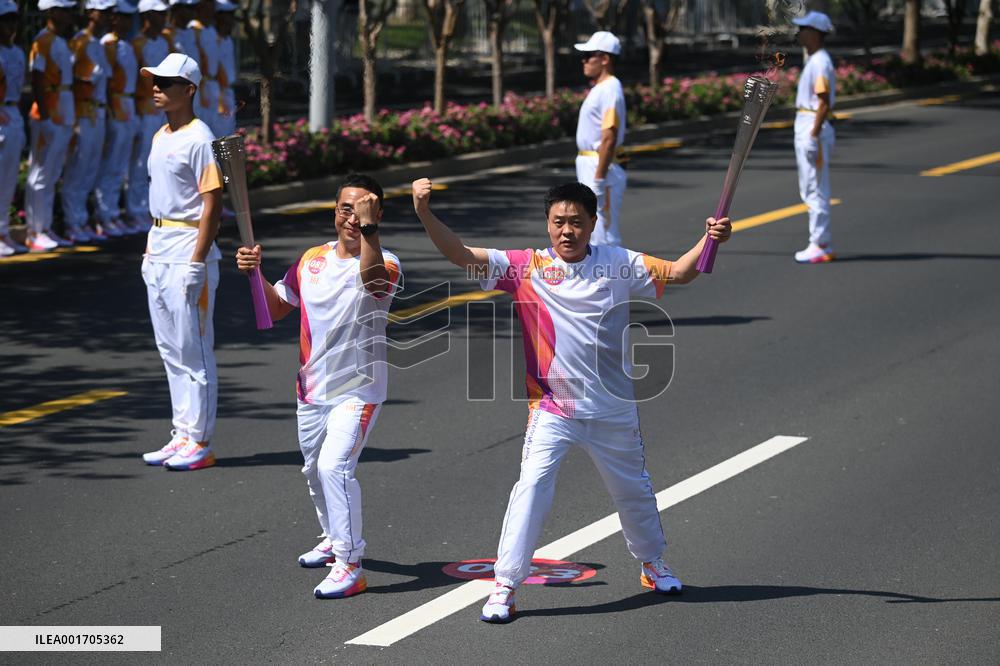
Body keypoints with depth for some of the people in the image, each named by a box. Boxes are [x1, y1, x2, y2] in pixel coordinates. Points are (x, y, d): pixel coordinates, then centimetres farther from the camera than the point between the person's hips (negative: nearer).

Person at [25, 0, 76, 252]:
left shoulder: (61, 42, 15)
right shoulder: (43, 41, -13)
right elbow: (36, 80, -18)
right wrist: (44, 117, -22)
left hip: (63, 118, 9)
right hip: (49, 118, -9)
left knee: (52, 176, 13)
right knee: (40, 175, -4)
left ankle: (45, 229, 18)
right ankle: (34, 233, -1)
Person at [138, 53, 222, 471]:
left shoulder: (199, 139, -14)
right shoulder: (161, 137, 14)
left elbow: (212, 203, -18)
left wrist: (197, 261, -22)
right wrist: (150, 251, 19)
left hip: (188, 251, -10)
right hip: (159, 252, 10)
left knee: (193, 349, -5)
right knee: (170, 349, 13)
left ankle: (199, 442, -1)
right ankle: (182, 436, 20)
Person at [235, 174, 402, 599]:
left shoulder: (384, 264, -15)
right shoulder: (313, 259, 4)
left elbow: (372, 281, -40)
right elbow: (276, 308, 13)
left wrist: (369, 228, -50)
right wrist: (255, 273, -4)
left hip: (358, 392, -7)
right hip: (312, 389, 7)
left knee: (334, 465, -24)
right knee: (315, 471, 22)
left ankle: (350, 567, -18)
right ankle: (335, 540, 48)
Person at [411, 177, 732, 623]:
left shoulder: (619, 264, -1)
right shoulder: (527, 267, -7)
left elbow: (678, 273, 4)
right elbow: (461, 255, -14)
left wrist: (709, 240, -14)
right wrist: (425, 213, -28)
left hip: (613, 408, 2)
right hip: (552, 406, -2)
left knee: (633, 489, 19)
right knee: (532, 485, -18)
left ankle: (653, 565, 44)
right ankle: (505, 587, -13)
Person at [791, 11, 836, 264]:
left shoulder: (820, 62, -16)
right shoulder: (813, 60, 16)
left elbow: (824, 103, -21)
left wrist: (814, 136, -23)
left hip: (813, 127, -11)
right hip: (805, 126, 11)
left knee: (815, 189, -7)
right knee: (809, 190, 14)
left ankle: (821, 246, -3)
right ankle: (822, 243, 19)